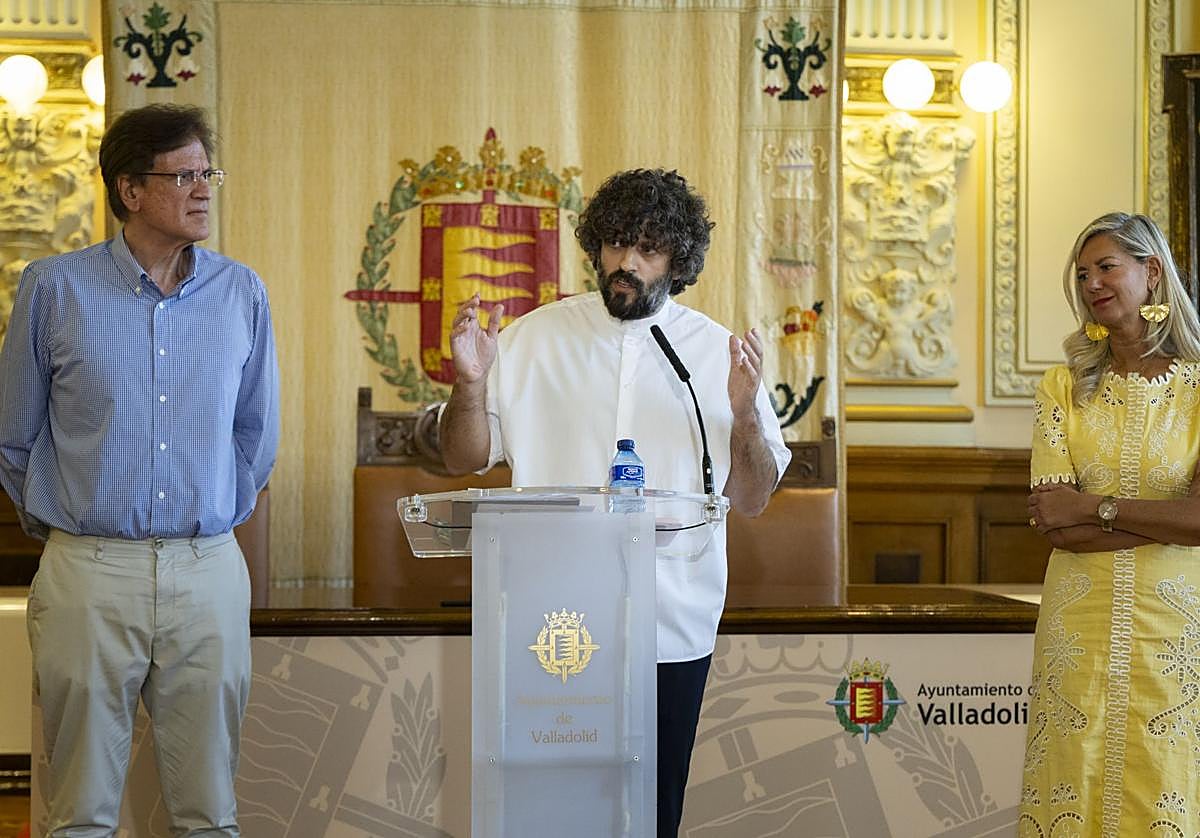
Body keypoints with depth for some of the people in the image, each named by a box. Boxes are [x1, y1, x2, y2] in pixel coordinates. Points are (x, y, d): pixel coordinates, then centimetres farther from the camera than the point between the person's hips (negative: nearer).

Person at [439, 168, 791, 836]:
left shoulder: (720, 353, 5)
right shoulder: (532, 339, 6)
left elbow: (753, 499, 5)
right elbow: (463, 460, 9)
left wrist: (745, 413, -12)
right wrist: (471, 384, -9)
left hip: (672, 629, 0)